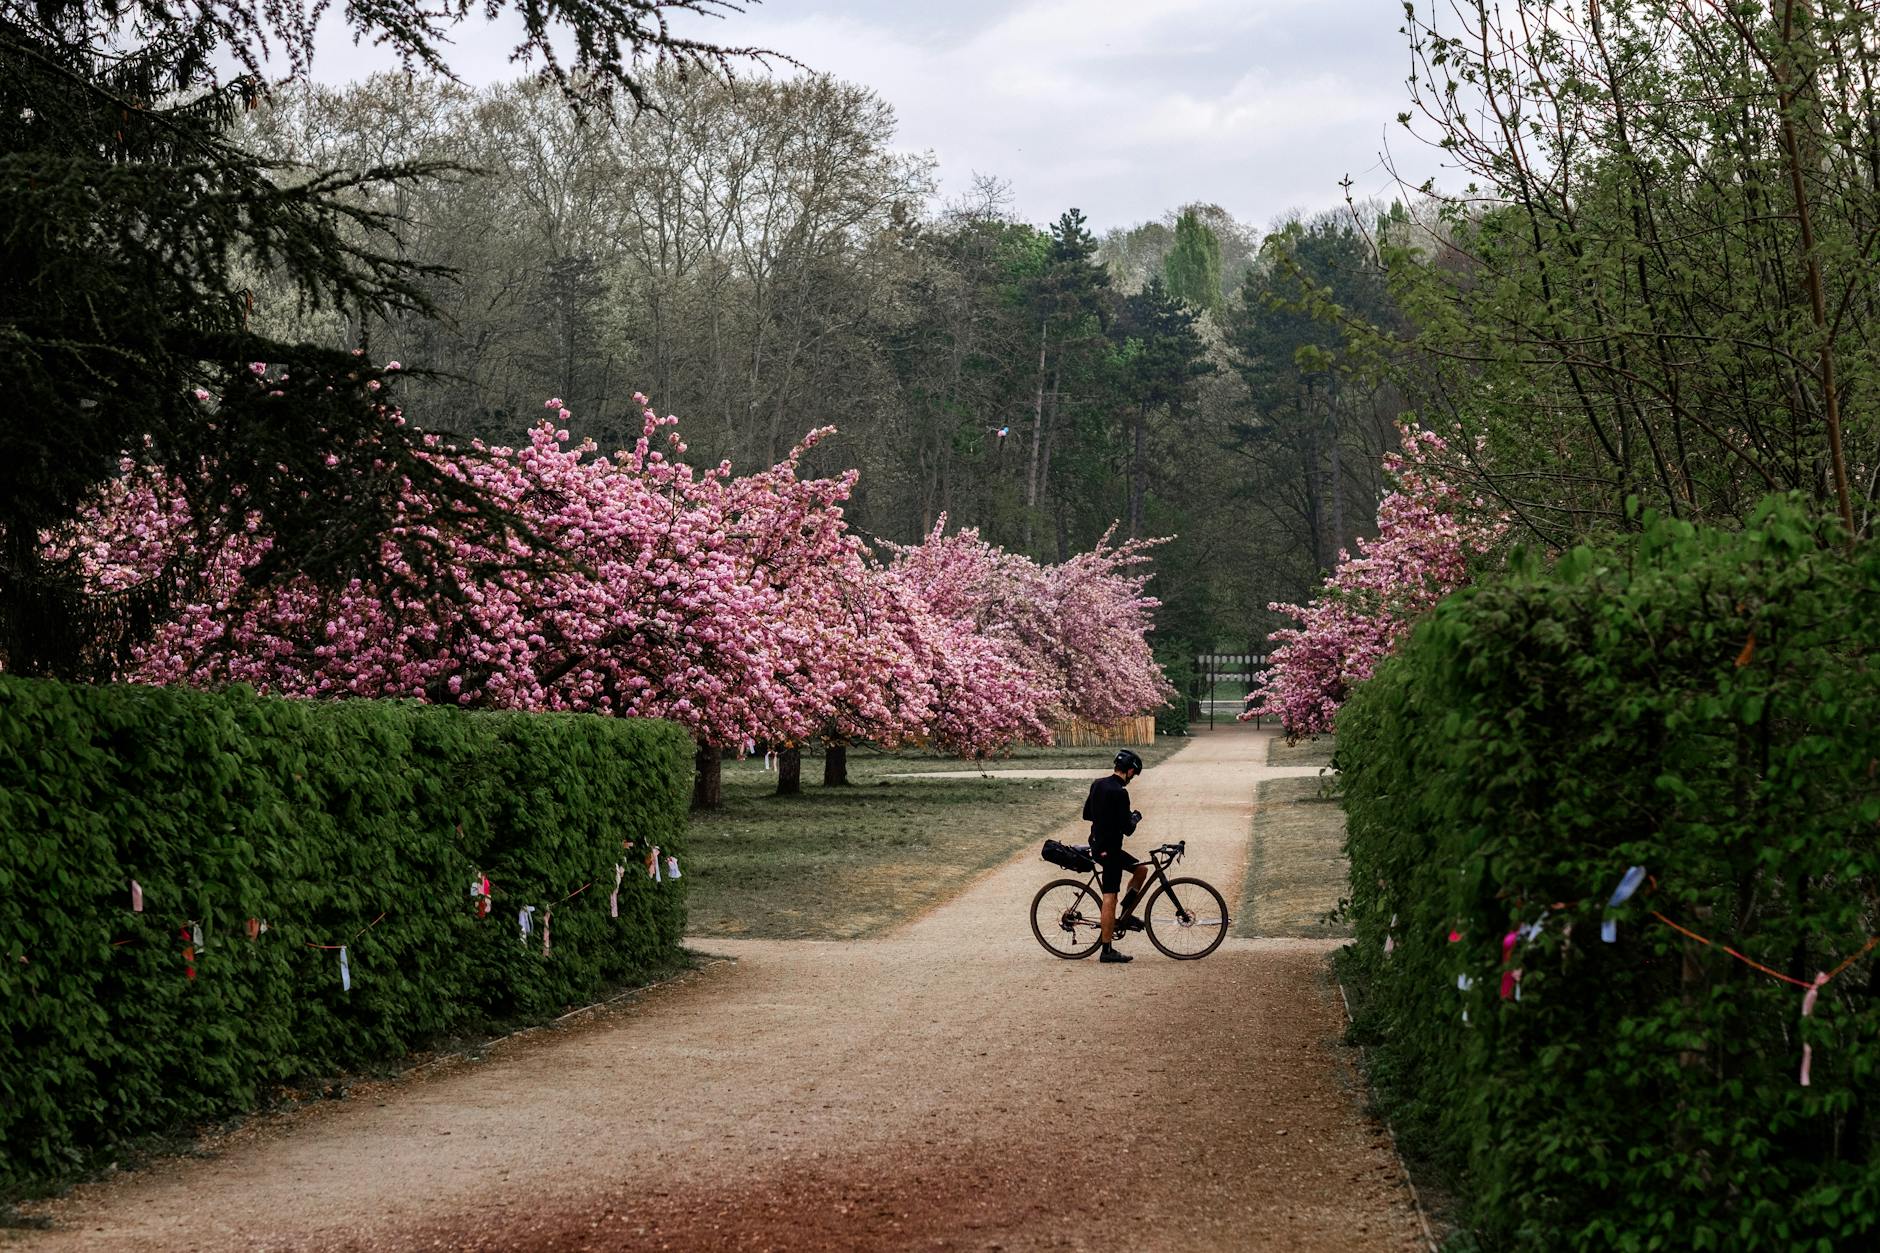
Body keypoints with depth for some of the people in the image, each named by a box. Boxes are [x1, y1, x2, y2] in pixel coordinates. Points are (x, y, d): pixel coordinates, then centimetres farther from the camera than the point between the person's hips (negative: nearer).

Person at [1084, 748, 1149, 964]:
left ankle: (1126, 916, 22)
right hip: (1108, 849, -9)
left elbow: (1086, 814, 17)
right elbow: (1127, 829, -20)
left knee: (1141, 870, 21)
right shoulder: (1119, 793, -21)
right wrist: (1134, 818, 0)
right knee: (1110, 897, -5)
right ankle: (1107, 950, -4)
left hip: (1097, 843, 9)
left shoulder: (1098, 784, 7)